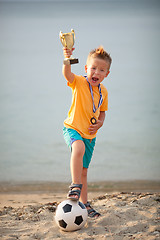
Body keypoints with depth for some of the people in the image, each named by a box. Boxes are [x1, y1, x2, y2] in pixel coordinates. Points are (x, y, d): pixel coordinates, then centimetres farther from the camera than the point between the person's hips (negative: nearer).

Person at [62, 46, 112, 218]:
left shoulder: (103, 92, 4)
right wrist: (67, 59, -54)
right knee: (79, 147, -39)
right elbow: (67, 74, -33)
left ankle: (84, 204, 24)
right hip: (73, 128, -5)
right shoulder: (79, 83, -11)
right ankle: (75, 185, -32)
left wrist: (100, 123, -3)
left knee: (83, 171, 12)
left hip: (90, 135, 5)